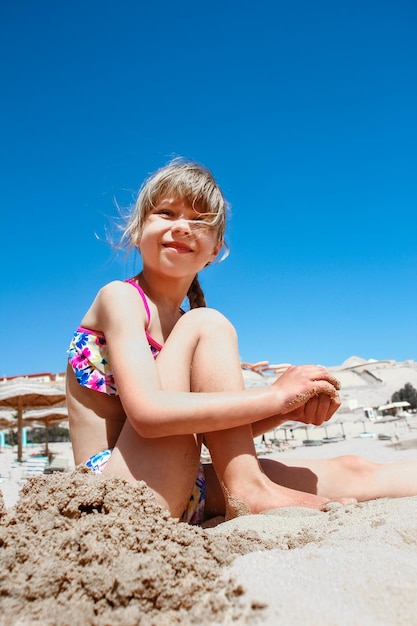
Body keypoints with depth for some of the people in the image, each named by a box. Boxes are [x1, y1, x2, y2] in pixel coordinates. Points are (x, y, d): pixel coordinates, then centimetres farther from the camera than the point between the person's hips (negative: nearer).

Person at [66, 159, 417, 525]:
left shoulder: (182, 326, 12)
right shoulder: (119, 297, -10)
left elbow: (220, 431, 6)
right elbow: (147, 413, -26)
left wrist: (290, 408, -12)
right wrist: (277, 396, -21)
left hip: (183, 494, 7)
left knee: (350, 472, -3)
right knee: (206, 325, -19)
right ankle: (250, 493, -20)